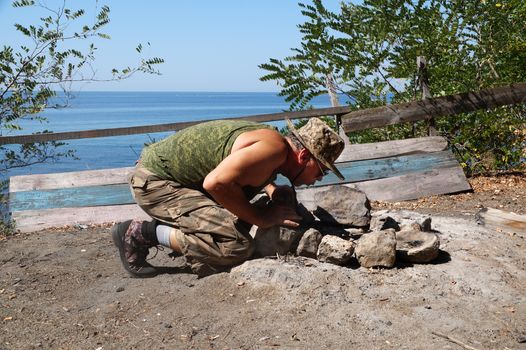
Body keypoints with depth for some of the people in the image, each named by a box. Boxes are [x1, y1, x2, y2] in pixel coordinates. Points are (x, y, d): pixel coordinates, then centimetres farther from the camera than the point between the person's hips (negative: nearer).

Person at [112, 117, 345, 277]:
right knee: (236, 247, -21)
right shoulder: (275, 147, -22)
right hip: (155, 181, -10)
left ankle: (167, 227, 19)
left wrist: (273, 191, 10)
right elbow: (215, 182, -32)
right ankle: (142, 233, -10)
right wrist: (261, 218, -19)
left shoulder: (269, 137, 8)